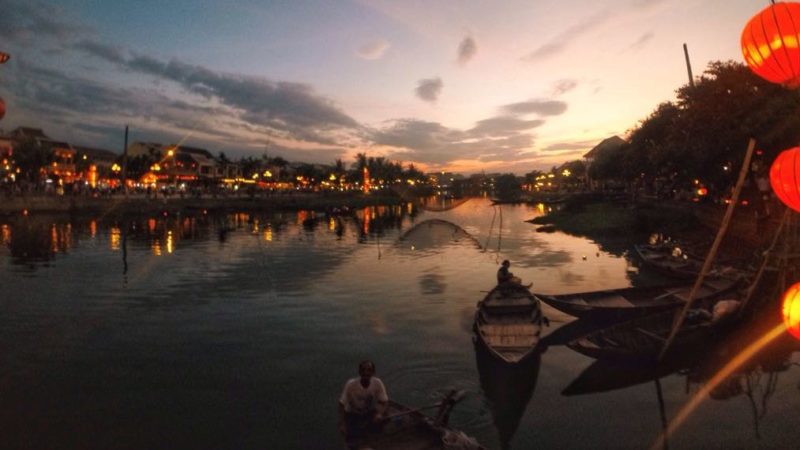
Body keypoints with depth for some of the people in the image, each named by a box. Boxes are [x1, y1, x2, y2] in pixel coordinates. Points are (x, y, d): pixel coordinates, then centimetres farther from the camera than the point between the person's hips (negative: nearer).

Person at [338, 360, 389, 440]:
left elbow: (384, 402, -15)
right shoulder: (351, 384, -27)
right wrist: (342, 424, -29)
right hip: (353, 414, -1)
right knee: (351, 433, -24)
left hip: (370, 413, 2)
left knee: (379, 419, -26)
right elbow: (342, 404, -20)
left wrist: (380, 414, -35)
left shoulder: (377, 383, -22)